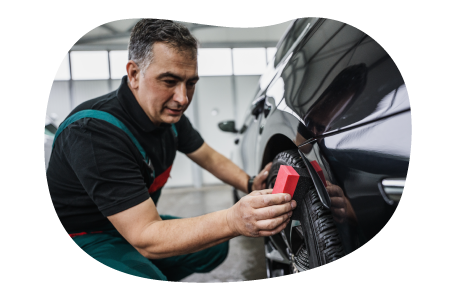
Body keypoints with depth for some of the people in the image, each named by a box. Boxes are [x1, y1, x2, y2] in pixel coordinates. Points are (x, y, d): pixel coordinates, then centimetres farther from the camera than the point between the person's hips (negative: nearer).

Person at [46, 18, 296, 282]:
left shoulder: (169, 113, -8)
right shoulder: (95, 133, -34)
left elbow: (209, 157, 8)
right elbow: (145, 238, -37)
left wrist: (250, 184, -10)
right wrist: (234, 220, -49)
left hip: (140, 222, 8)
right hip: (86, 239, -8)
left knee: (216, 247, 7)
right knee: (146, 278, -35)